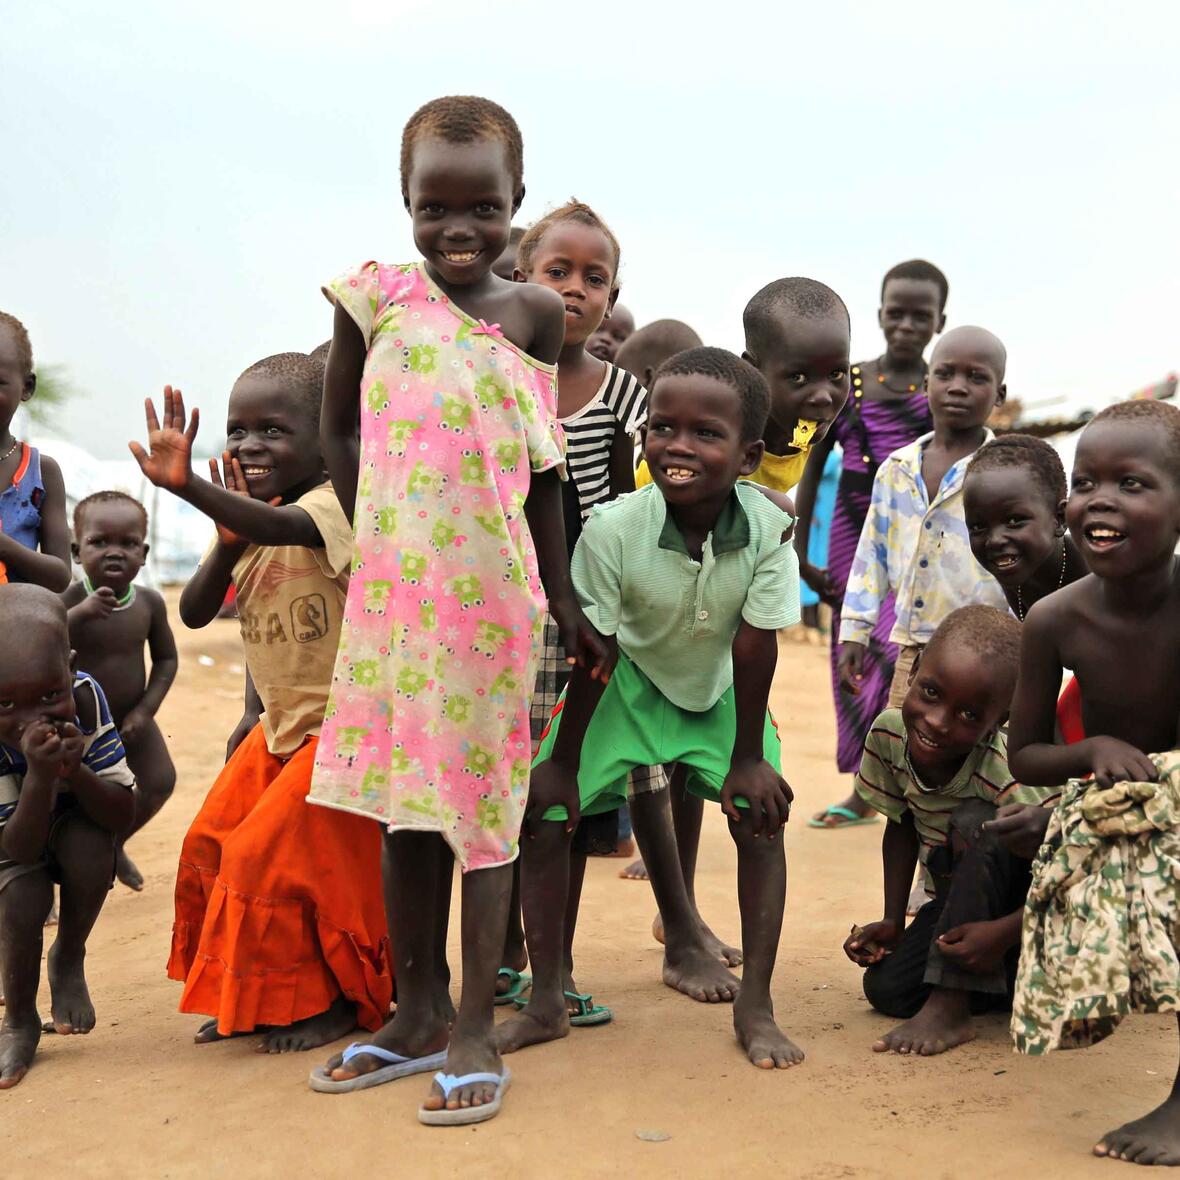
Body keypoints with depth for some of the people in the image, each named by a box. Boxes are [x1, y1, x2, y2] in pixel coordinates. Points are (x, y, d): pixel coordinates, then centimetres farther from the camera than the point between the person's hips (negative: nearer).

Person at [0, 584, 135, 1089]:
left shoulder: (85, 697, -30)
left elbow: (122, 814, -26)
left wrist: (75, 772, -45)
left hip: (74, 821, 1)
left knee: (89, 844, -31)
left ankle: (69, 958, -1)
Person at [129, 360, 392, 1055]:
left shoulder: (335, 503, -19)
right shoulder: (247, 524, 5)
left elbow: (283, 527, -43)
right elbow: (196, 614, 1)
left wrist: (188, 487, -57)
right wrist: (227, 545, -16)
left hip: (342, 724, -8)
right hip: (279, 725, 9)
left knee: (274, 856, -10)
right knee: (215, 848, 9)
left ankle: (335, 1001, 11)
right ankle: (253, 999, 27)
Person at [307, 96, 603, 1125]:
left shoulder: (534, 314, 1)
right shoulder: (375, 298, 0)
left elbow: (542, 467, 7)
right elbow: (339, 430, 10)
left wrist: (562, 597, 9)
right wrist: (379, 529, 3)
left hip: (491, 590, -1)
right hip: (391, 585, 2)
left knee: (482, 802, 4)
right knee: (403, 804, 11)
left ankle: (474, 1031, 14)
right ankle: (415, 1016, 26)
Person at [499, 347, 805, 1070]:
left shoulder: (769, 526, -29)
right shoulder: (613, 528, -31)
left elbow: (755, 644, -22)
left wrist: (746, 757, -15)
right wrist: (562, 761, -14)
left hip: (722, 690, 1)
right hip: (628, 685, 0)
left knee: (761, 816, -11)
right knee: (547, 813, -8)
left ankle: (755, 1006, 3)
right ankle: (547, 1003, 6)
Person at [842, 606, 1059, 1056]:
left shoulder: (1012, 775, -34)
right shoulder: (889, 732, -16)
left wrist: (1003, 933, -38)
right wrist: (892, 921, -3)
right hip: (961, 900, 6)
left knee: (974, 820, -33)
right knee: (884, 989, -12)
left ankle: (950, 1007, -28)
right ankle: (1005, 977, 14)